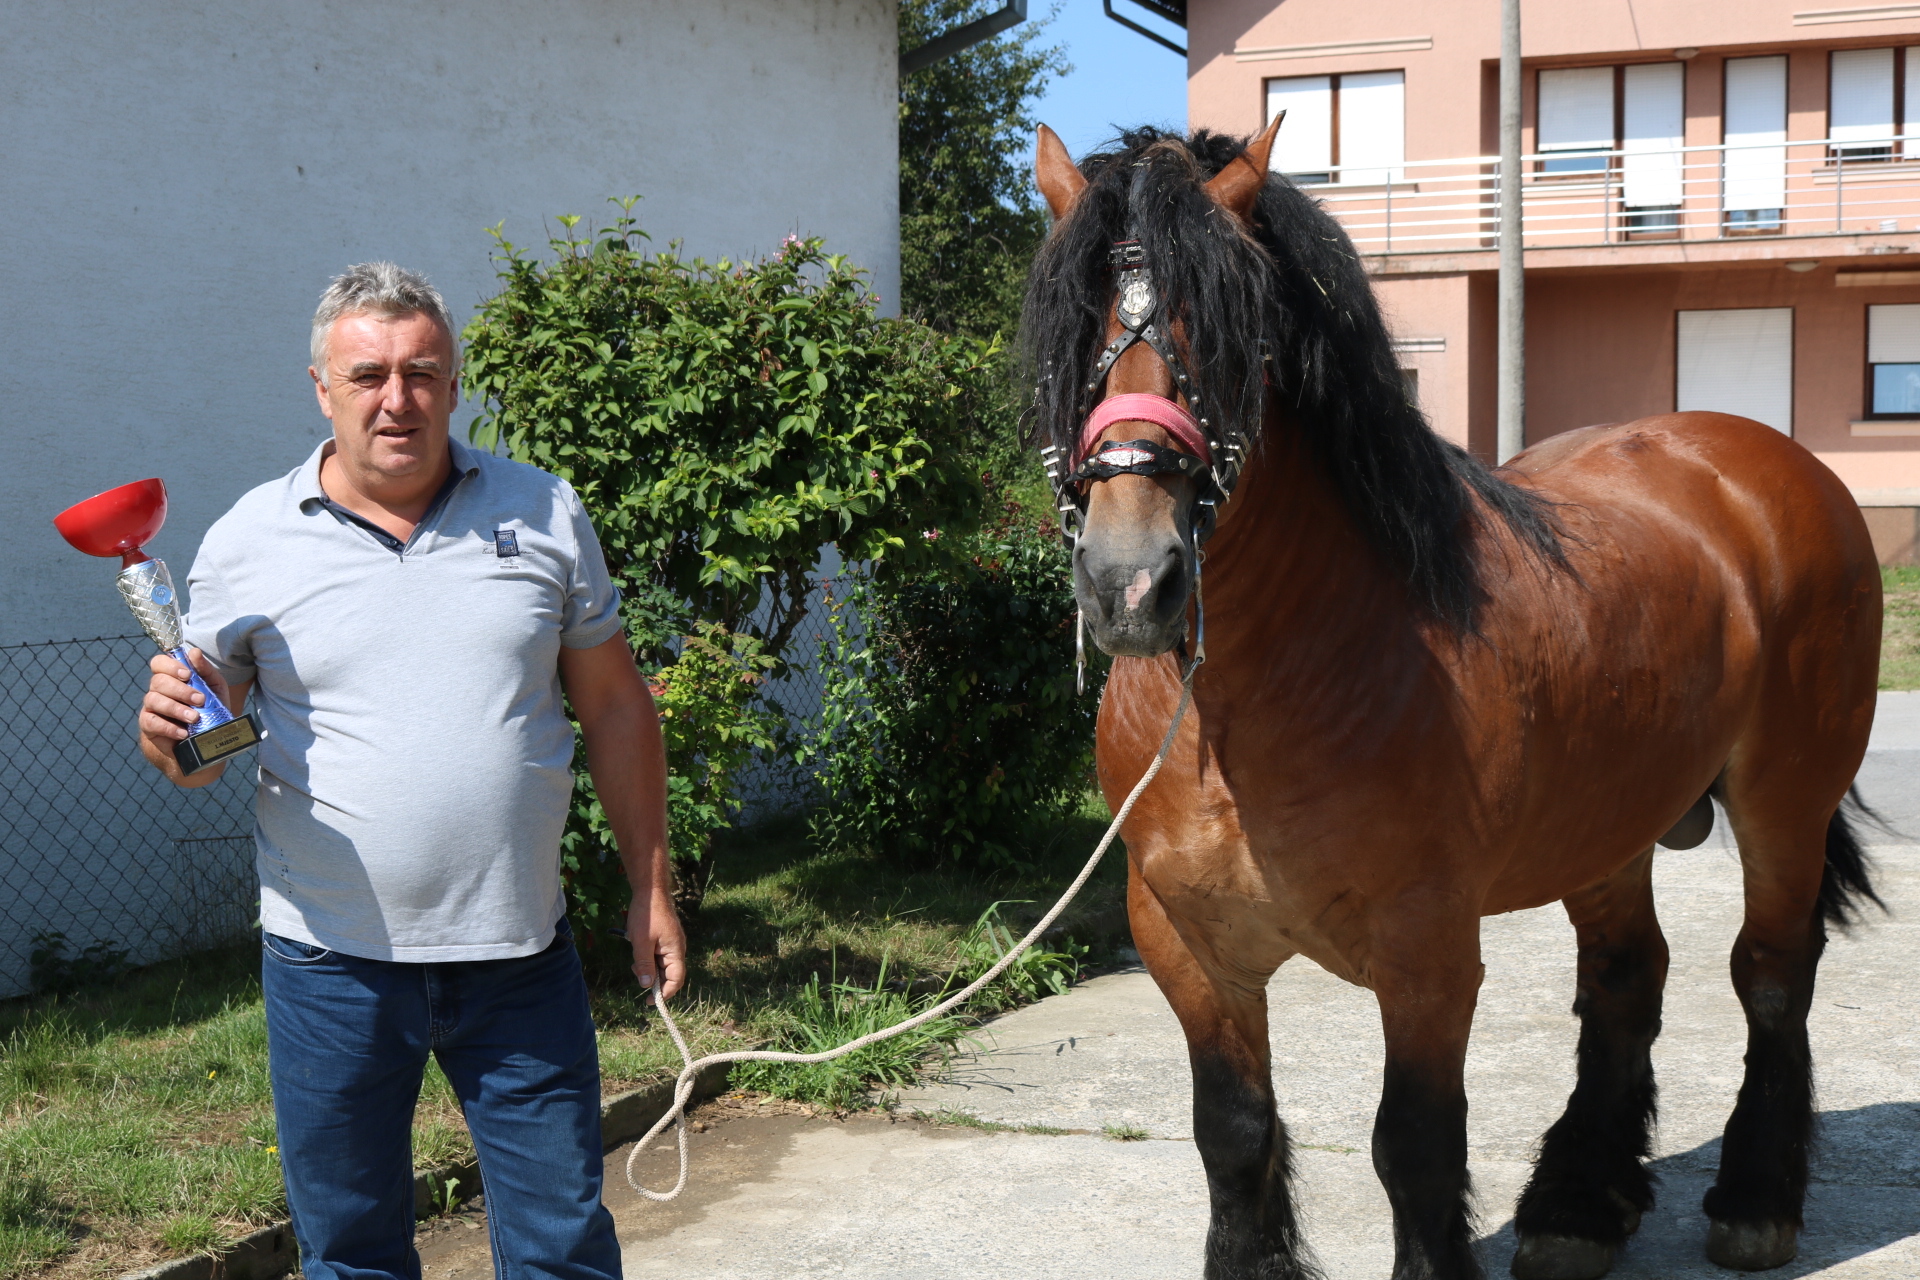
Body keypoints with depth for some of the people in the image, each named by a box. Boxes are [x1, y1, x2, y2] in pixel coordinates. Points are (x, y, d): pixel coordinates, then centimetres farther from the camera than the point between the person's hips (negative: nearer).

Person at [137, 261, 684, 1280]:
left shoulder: (543, 516, 3)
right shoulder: (246, 543, -1)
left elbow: (614, 707, 8)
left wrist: (651, 890, 7)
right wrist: (170, 732, -18)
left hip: (519, 955, 1)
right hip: (331, 963, 0)